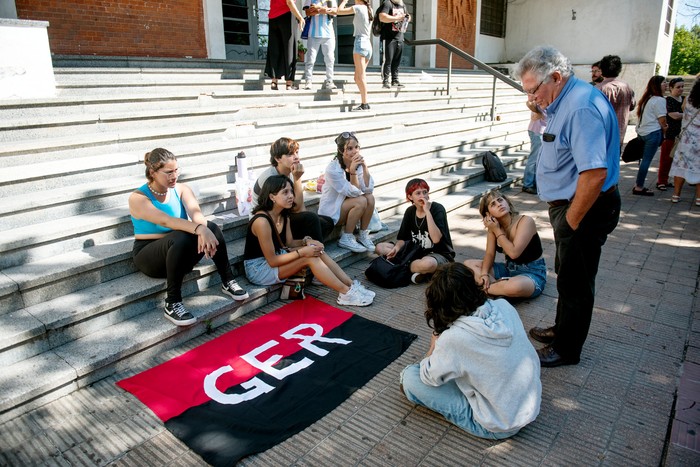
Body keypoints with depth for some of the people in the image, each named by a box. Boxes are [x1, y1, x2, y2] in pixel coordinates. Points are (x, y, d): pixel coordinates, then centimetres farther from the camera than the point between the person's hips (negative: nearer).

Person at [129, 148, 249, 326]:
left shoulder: (181, 189, 1)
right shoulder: (137, 198, -12)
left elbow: (195, 212, -19)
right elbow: (164, 220, -31)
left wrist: (203, 229, -43)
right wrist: (199, 229, -47)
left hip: (180, 252, 4)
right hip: (149, 255, -4)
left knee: (211, 227, -23)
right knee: (180, 238, -37)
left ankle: (228, 281, -11)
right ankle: (172, 304, -29)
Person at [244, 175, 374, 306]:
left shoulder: (284, 216, 2)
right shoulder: (262, 221, -27)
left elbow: (289, 243, 8)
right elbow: (272, 261, -24)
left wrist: (306, 242, -12)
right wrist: (302, 252, -25)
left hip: (276, 257, 9)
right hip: (258, 268, -9)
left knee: (317, 251, -9)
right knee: (310, 258, -23)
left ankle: (351, 285, -8)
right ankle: (346, 293, -15)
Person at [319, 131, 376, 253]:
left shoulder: (358, 163, -5)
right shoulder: (333, 169, -23)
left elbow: (368, 189, -16)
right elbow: (353, 192, -24)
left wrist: (364, 167, -25)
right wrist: (352, 171, -35)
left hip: (347, 204, 6)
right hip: (331, 212, -6)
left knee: (370, 197, -20)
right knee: (361, 201, -27)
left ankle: (363, 235, -7)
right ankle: (346, 239, -16)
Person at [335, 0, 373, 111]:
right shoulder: (369, 10, 16)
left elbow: (339, 11, -1)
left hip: (360, 42, -7)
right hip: (368, 44, 8)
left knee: (361, 77, -11)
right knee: (358, 77, 9)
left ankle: (365, 104, -16)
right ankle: (364, 104, 4)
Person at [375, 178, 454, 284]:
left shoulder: (437, 209, -13)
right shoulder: (410, 211, 3)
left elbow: (436, 239, -27)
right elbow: (402, 238, 6)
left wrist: (427, 211, -26)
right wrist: (397, 247, -18)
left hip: (440, 254, -6)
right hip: (417, 251, 6)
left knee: (427, 263, -43)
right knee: (380, 247, -7)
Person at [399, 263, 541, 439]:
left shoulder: (454, 338, -28)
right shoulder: (505, 307, -12)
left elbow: (429, 377, -9)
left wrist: (435, 347, 6)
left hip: (498, 427, -6)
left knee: (410, 376, -4)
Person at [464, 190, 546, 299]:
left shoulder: (526, 221, -20)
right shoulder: (494, 225, -3)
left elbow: (513, 252, -30)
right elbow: (489, 254, -1)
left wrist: (497, 231, -20)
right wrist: (484, 274, -18)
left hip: (533, 273, -6)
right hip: (509, 269, 7)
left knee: (515, 286, -41)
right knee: (468, 264, -3)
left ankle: (483, 289, -15)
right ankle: (496, 285, -21)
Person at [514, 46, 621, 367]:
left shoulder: (582, 107, -25)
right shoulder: (566, 102, 9)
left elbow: (595, 172, -31)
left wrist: (571, 221, -22)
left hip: (585, 209, -10)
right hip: (570, 205, 10)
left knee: (575, 282, 5)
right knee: (567, 275, 23)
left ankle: (566, 349, 23)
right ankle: (562, 329, 42)